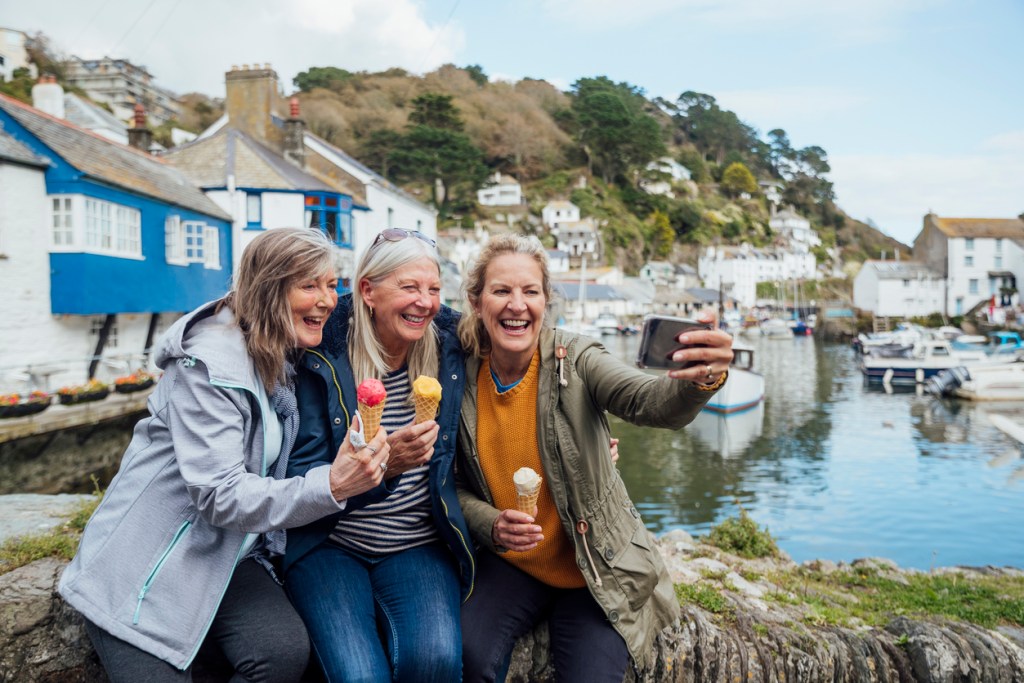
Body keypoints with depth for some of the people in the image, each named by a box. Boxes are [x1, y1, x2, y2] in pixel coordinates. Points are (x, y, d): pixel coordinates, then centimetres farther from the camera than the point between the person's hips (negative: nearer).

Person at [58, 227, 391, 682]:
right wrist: (330, 486, -38)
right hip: (145, 570, -5)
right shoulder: (210, 364, -22)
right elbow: (220, 495, -27)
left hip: (227, 556, 5)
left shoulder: (291, 360, 2)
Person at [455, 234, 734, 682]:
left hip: (597, 569, -1)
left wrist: (701, 380, -53)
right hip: (510, 565, 1)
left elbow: (654, 403, -32)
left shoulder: (574, 359, -14)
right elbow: (457, 487, 1)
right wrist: (492, 526, -19)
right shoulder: (463, 379, -7)